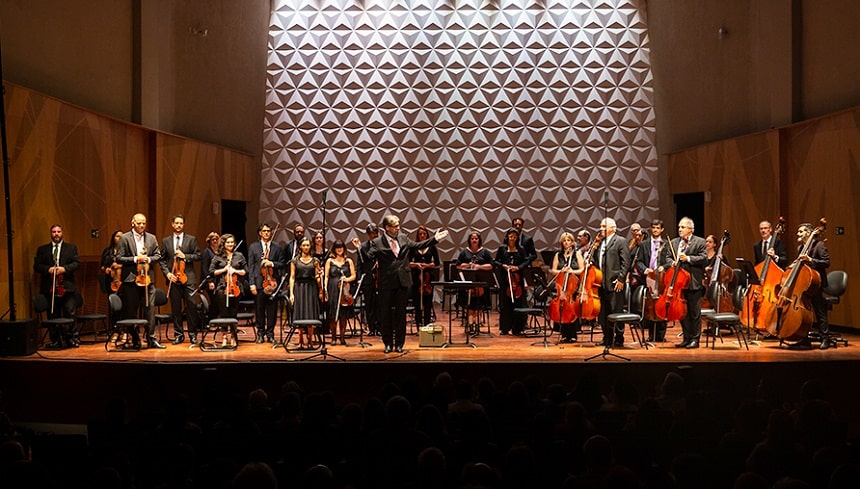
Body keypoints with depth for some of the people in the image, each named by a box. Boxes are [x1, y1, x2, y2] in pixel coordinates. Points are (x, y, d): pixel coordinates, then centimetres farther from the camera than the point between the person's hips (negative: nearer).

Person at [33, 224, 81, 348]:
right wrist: (48, 269, -11)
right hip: (49, 287, 1)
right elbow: (36, 266, 6)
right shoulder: (42, 249, 13)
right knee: (53, 315, 4)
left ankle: (71, 338, 5)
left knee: (70, 313, -3)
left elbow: (77, 263, 2)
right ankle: (55, 340, 10)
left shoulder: (71, 248, 12)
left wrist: (64, 268, -13)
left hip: (66, 287, -1)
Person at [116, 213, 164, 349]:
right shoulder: (125, 238, 0)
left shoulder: (151, 238, 10)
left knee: (149, 309, 1)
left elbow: (158, 256, 11)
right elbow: (119, 258, -5)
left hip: (147, 278, 2)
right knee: (131, 311, 3)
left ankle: (151, 339, 5)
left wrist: (148, 259, -8)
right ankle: (135, 340, 12)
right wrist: (135, 259, -14)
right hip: (131, 279, -2)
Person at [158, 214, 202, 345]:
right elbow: (162, 259, 9)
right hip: (173, 278, 2)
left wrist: (185, 256, -11)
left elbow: (198, 256, 3)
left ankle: (192, 334, 4)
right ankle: (178, 334, 12)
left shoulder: (191, 239, 7)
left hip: (188, 277, -2)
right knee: (175, 308, 4)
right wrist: (167, 272, -5)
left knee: (191, 305, -6)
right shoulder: (166, 241, 11)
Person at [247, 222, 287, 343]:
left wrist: (272, 263, -11)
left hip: (273, 282, 1)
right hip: (259, 282, -1)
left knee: (272, 309, 3)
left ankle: (270, 333, 12)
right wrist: (252, 284, -4)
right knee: (259, 309, 3)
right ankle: (260, 333, 14)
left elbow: (282, 264, 8)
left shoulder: (277, 248, 10)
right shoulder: (253, 247, 7)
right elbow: (250, 266, 3)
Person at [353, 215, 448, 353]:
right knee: (386, 314, 5)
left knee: (401, 314, 7)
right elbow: (368, 258, -12)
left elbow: (417, 245, 18)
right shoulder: (377, 243, -6)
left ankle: (399, 343, 16)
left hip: (403, 282, 3)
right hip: (387, 284, -3)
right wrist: (360, 249, -30)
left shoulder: (404, 238, 8)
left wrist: (435, 238, 15)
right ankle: (388, 343, 16)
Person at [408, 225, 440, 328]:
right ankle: (419, 326, 8)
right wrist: (415, 264, -14)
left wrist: (427, 265, -12)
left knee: (428, 303, -4)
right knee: (417, 303, 2)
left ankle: (427, 326, 0)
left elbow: (437, 263, 4)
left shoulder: (432, 247, 6)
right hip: (416, 277, 1)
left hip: (428, 276, 0)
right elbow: (408, 262, 4)